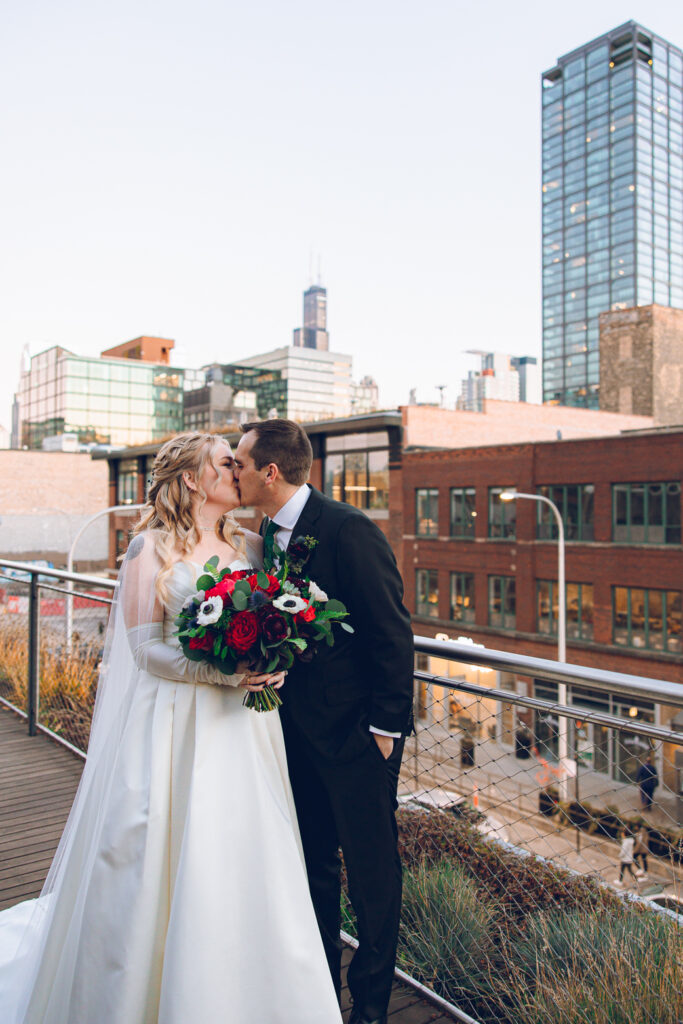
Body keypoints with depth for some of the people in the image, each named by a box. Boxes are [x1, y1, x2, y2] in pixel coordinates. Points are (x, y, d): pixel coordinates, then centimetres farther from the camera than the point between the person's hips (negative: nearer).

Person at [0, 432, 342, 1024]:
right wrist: (225, 672, -19)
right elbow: (146, 647, -9)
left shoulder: (250, 546, 9)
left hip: (240, 725, 4)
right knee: (164, 860, 5)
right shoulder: (152, 548, -5)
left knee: (243, 862, 9)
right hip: (172, 723, -4)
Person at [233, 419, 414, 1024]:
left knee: (371, 866, 9)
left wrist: (385, 725, -16)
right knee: (314, 860, 21)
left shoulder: (349, 530, -20)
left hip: (356, 730, -7)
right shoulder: (267, 533, 5)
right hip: (298, 725, 7)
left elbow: (393, 633, -18)